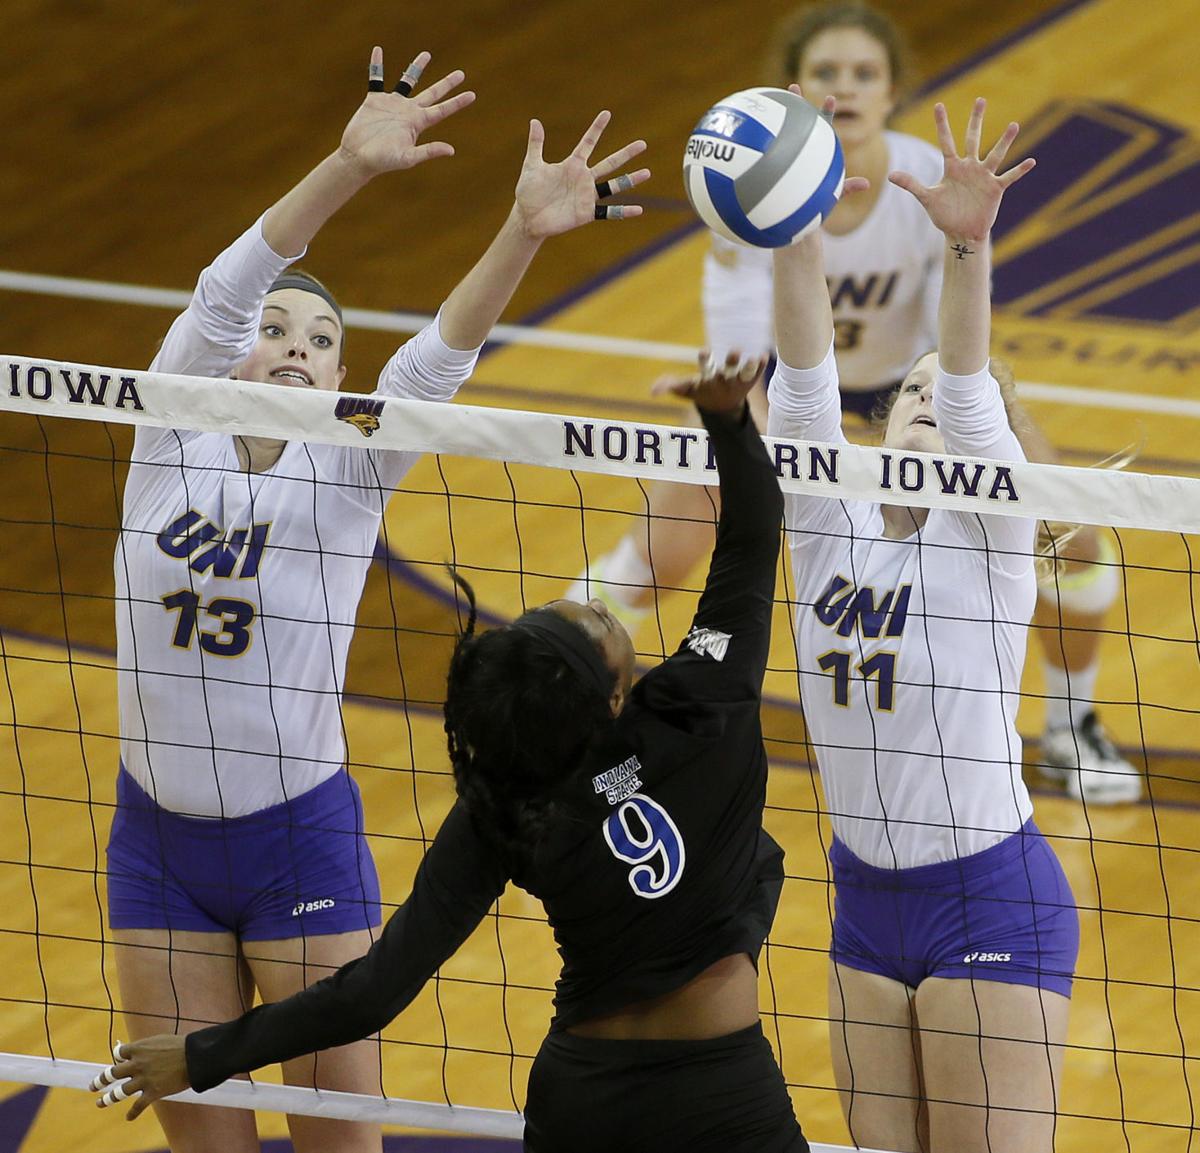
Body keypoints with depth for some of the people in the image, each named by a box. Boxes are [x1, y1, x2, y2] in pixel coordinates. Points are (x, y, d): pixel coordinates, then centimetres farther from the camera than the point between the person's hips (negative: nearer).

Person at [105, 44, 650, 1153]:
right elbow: (226, 288, -20)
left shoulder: (346, 471, -5)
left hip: (300, 840, -2)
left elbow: (440, 356, -22)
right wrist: (348, 166, -36)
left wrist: (526, 231, -39)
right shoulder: (176, 435, -4)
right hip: (159, 841, 2)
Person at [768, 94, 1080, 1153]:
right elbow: (805, 381, -9)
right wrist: (794, 236, -24)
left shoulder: (989, 536, -7)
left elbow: (972, 392, -23)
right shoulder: (832, 523, 4)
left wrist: (968, 246, -39)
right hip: (868, 897, 5)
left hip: (990, 903, -5)